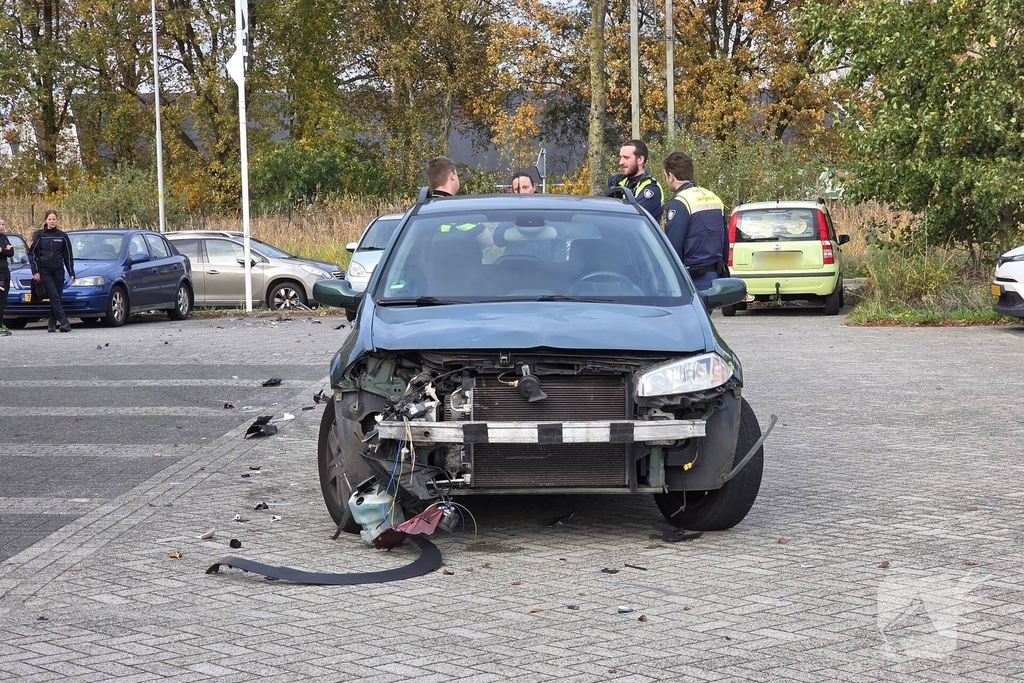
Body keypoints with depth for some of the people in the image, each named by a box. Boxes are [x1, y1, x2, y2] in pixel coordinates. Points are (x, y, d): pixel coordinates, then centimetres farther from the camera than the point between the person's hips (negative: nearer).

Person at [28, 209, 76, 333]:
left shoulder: (62, 236, 6)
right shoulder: (39, 235, 1)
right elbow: (32, 253, 3)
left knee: (56, 297, 2)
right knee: (54, 297, -13)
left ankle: (52, 324, 11)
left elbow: (68, 256, 11)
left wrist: (71, 273, 9)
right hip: (44, 271, -2)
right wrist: (35, 271, -4)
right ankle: (64, 323, -22)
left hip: (58, 271, 2)